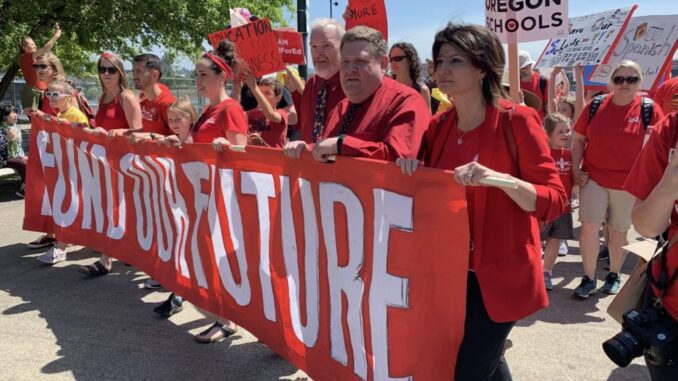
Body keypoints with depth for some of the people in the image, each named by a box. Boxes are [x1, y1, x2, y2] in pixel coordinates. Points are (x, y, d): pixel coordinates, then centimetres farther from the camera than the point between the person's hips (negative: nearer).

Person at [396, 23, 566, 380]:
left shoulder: (516, 120, -14)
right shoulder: (438, 125, 3)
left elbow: (554, 200, -17)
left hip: (499, 272, -6)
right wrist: (411, 170, -9)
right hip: (450, 268, 6)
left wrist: (499, 179, -33)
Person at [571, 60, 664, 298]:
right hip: (593, 178, 1)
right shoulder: (595, 105, -1)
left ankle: (614, 276, 31)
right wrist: (576, 170, -3)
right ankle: (588, 279, 9)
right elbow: (578, 139, 5)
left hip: (628, 182, 0)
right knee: (589, 226, -6)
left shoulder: (649, 109, -5)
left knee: (619, 231, 11)